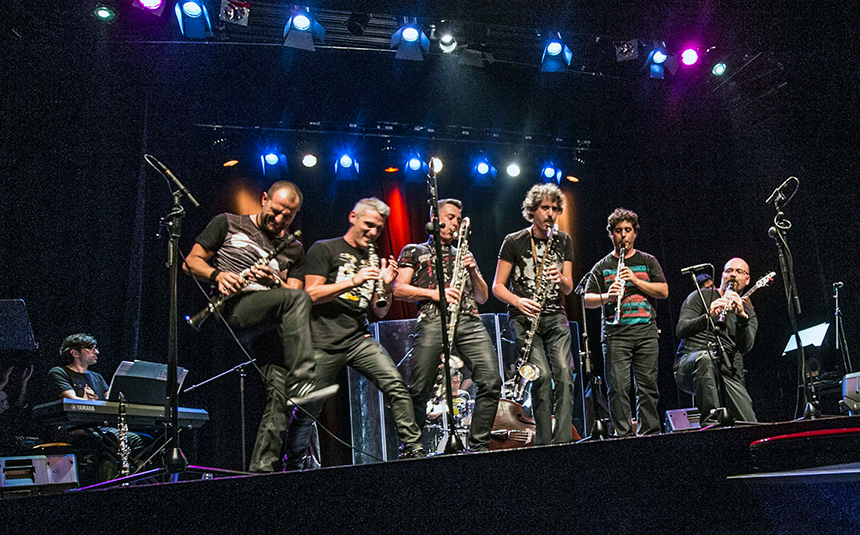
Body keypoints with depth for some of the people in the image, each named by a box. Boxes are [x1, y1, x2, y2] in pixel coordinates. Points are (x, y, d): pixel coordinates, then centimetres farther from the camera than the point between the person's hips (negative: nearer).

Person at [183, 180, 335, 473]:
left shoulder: (293, 249, 24)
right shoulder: (228, 224, 15)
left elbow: (294, 289, 14)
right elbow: (191, 261, 11)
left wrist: (274, 281, -8)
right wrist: (217, 275, -10)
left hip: (270, 324, 4)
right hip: (229, 310, -4)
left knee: (279, 389, -18)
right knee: (297, 299, -31)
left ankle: (262, 467, -16)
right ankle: (301, 384, -36)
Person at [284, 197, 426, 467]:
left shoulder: (373, 261, 18)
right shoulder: (324, 249, 2)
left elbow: (380, 312, 15)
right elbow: (312, 294, -9)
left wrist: (386, 286, -5)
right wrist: (354, 281, -17)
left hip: (359, 339, 4)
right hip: (324, 341, -4)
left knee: (395, 384, -16)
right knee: (308, 410, 3)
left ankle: (412, 448, -11)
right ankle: (292, 465, 23)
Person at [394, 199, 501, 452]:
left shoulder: (463, 255, 31)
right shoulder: (414, 251, 20)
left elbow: (483, 297, 26)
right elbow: (398, 289, 6)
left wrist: (472, 271, 8)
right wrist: (433, 293, -7)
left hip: (469, 321, 4)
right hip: (433, 320, -3)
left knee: (491, 381, -12)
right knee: (419, 391, -9)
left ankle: (478, 446, -2)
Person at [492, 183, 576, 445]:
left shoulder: (564, 241, 12)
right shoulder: (514, 241, 1)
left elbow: (568, 289, 9)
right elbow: (497, 286, 0)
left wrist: (560, 279, -15)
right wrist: (518, 301, -19)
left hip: (555, 316, 3)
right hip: (524, 317, -3)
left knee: (564, 372, -13)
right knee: (542, 375, -16)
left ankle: (562, 440, -10)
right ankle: (543, 442, -6)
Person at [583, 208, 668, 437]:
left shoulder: (648, 261, 15)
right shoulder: (602, 267, 11)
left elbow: (663, 291, 4)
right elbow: (587, 300, 4)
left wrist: (636, 281, -9)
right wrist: (606, 296, -17)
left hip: (646, 331, 1)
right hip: (615, 334, -1)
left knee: (648, 386, 2)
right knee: (618, 387, -7)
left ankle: (649, 434, 11)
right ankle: (623, 434, -2)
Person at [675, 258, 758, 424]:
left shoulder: (748, 312, 19)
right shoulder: (701, 296, 11)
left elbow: (745, 347, -2)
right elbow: (680, 330, -6)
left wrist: (742, 316, -18)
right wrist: (709, 317, -23)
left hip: (729, 375, 2)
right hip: (690, 365, -2)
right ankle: (709, 421, -37)